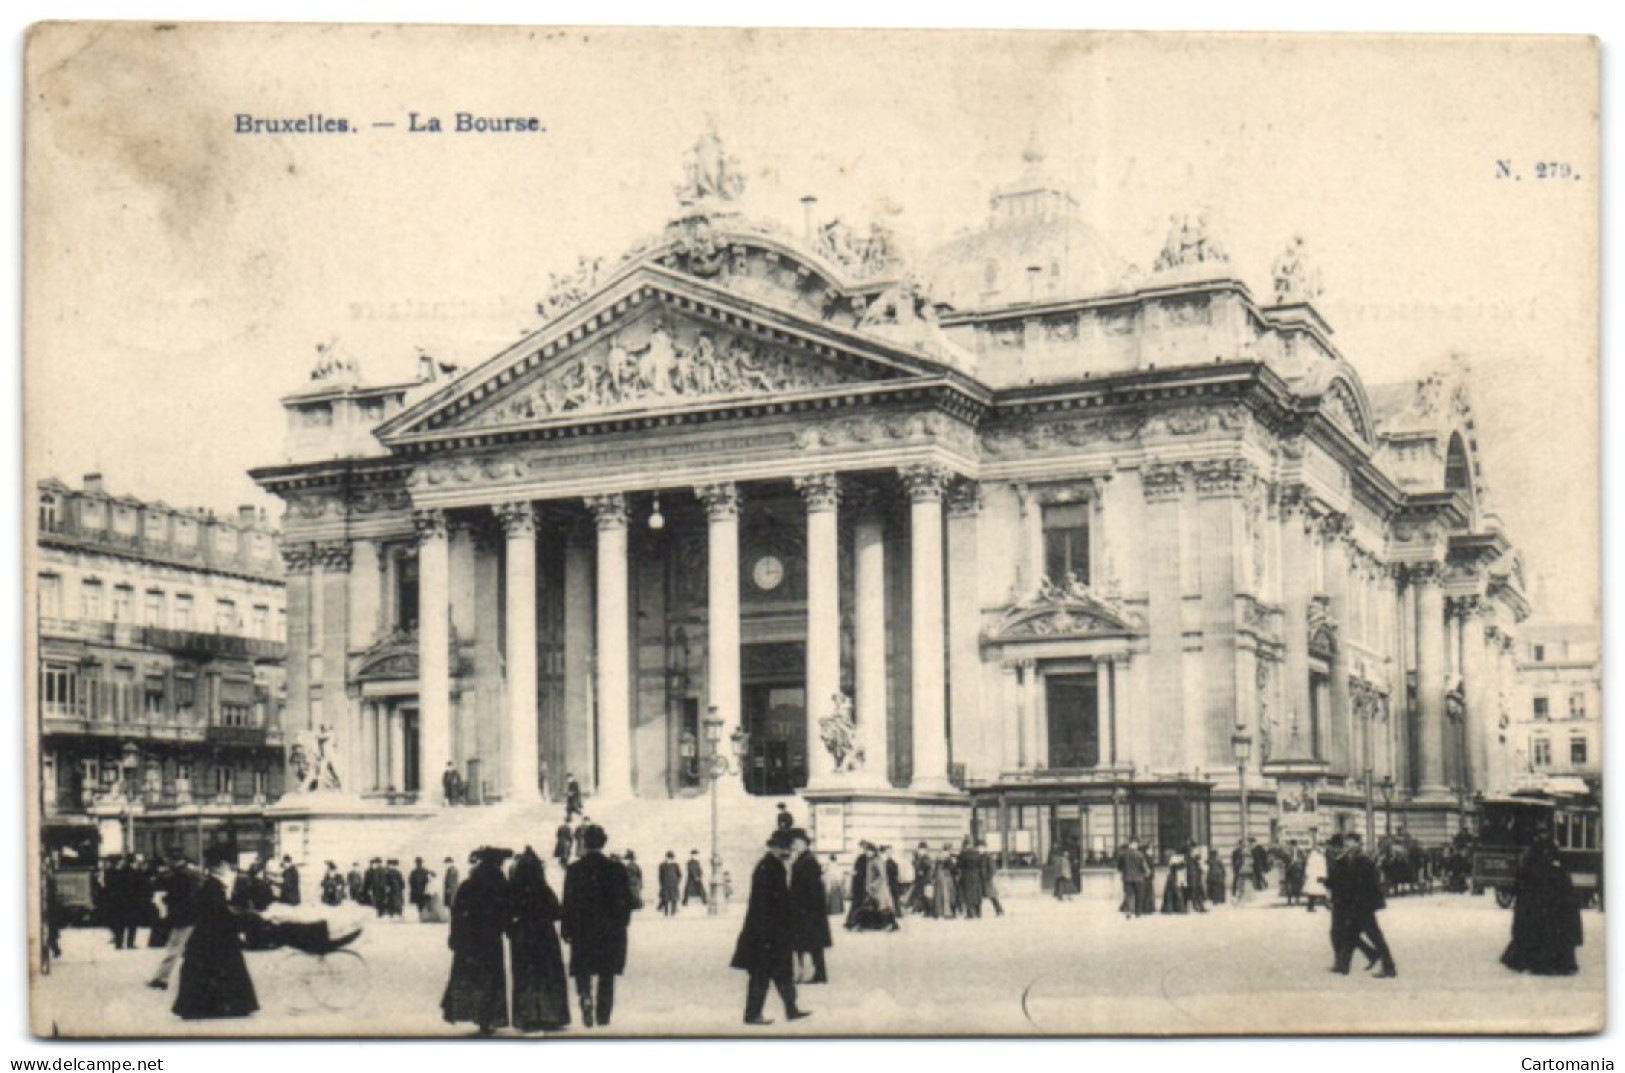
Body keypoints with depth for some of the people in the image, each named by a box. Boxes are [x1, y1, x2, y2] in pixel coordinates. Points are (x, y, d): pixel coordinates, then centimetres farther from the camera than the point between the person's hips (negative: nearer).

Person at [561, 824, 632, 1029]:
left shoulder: (574, 870, -6)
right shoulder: (616, 869, -3)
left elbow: (569, 903, -5)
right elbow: (626, 901, 1)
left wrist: (566, 930, 2)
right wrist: (620, 924, 12)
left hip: (582, 931, -1)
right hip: (610, 933, 1)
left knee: (582, 973, 9)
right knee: (607, 977, 10)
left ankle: (586, 997, -17)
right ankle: (603, 1015, 10)